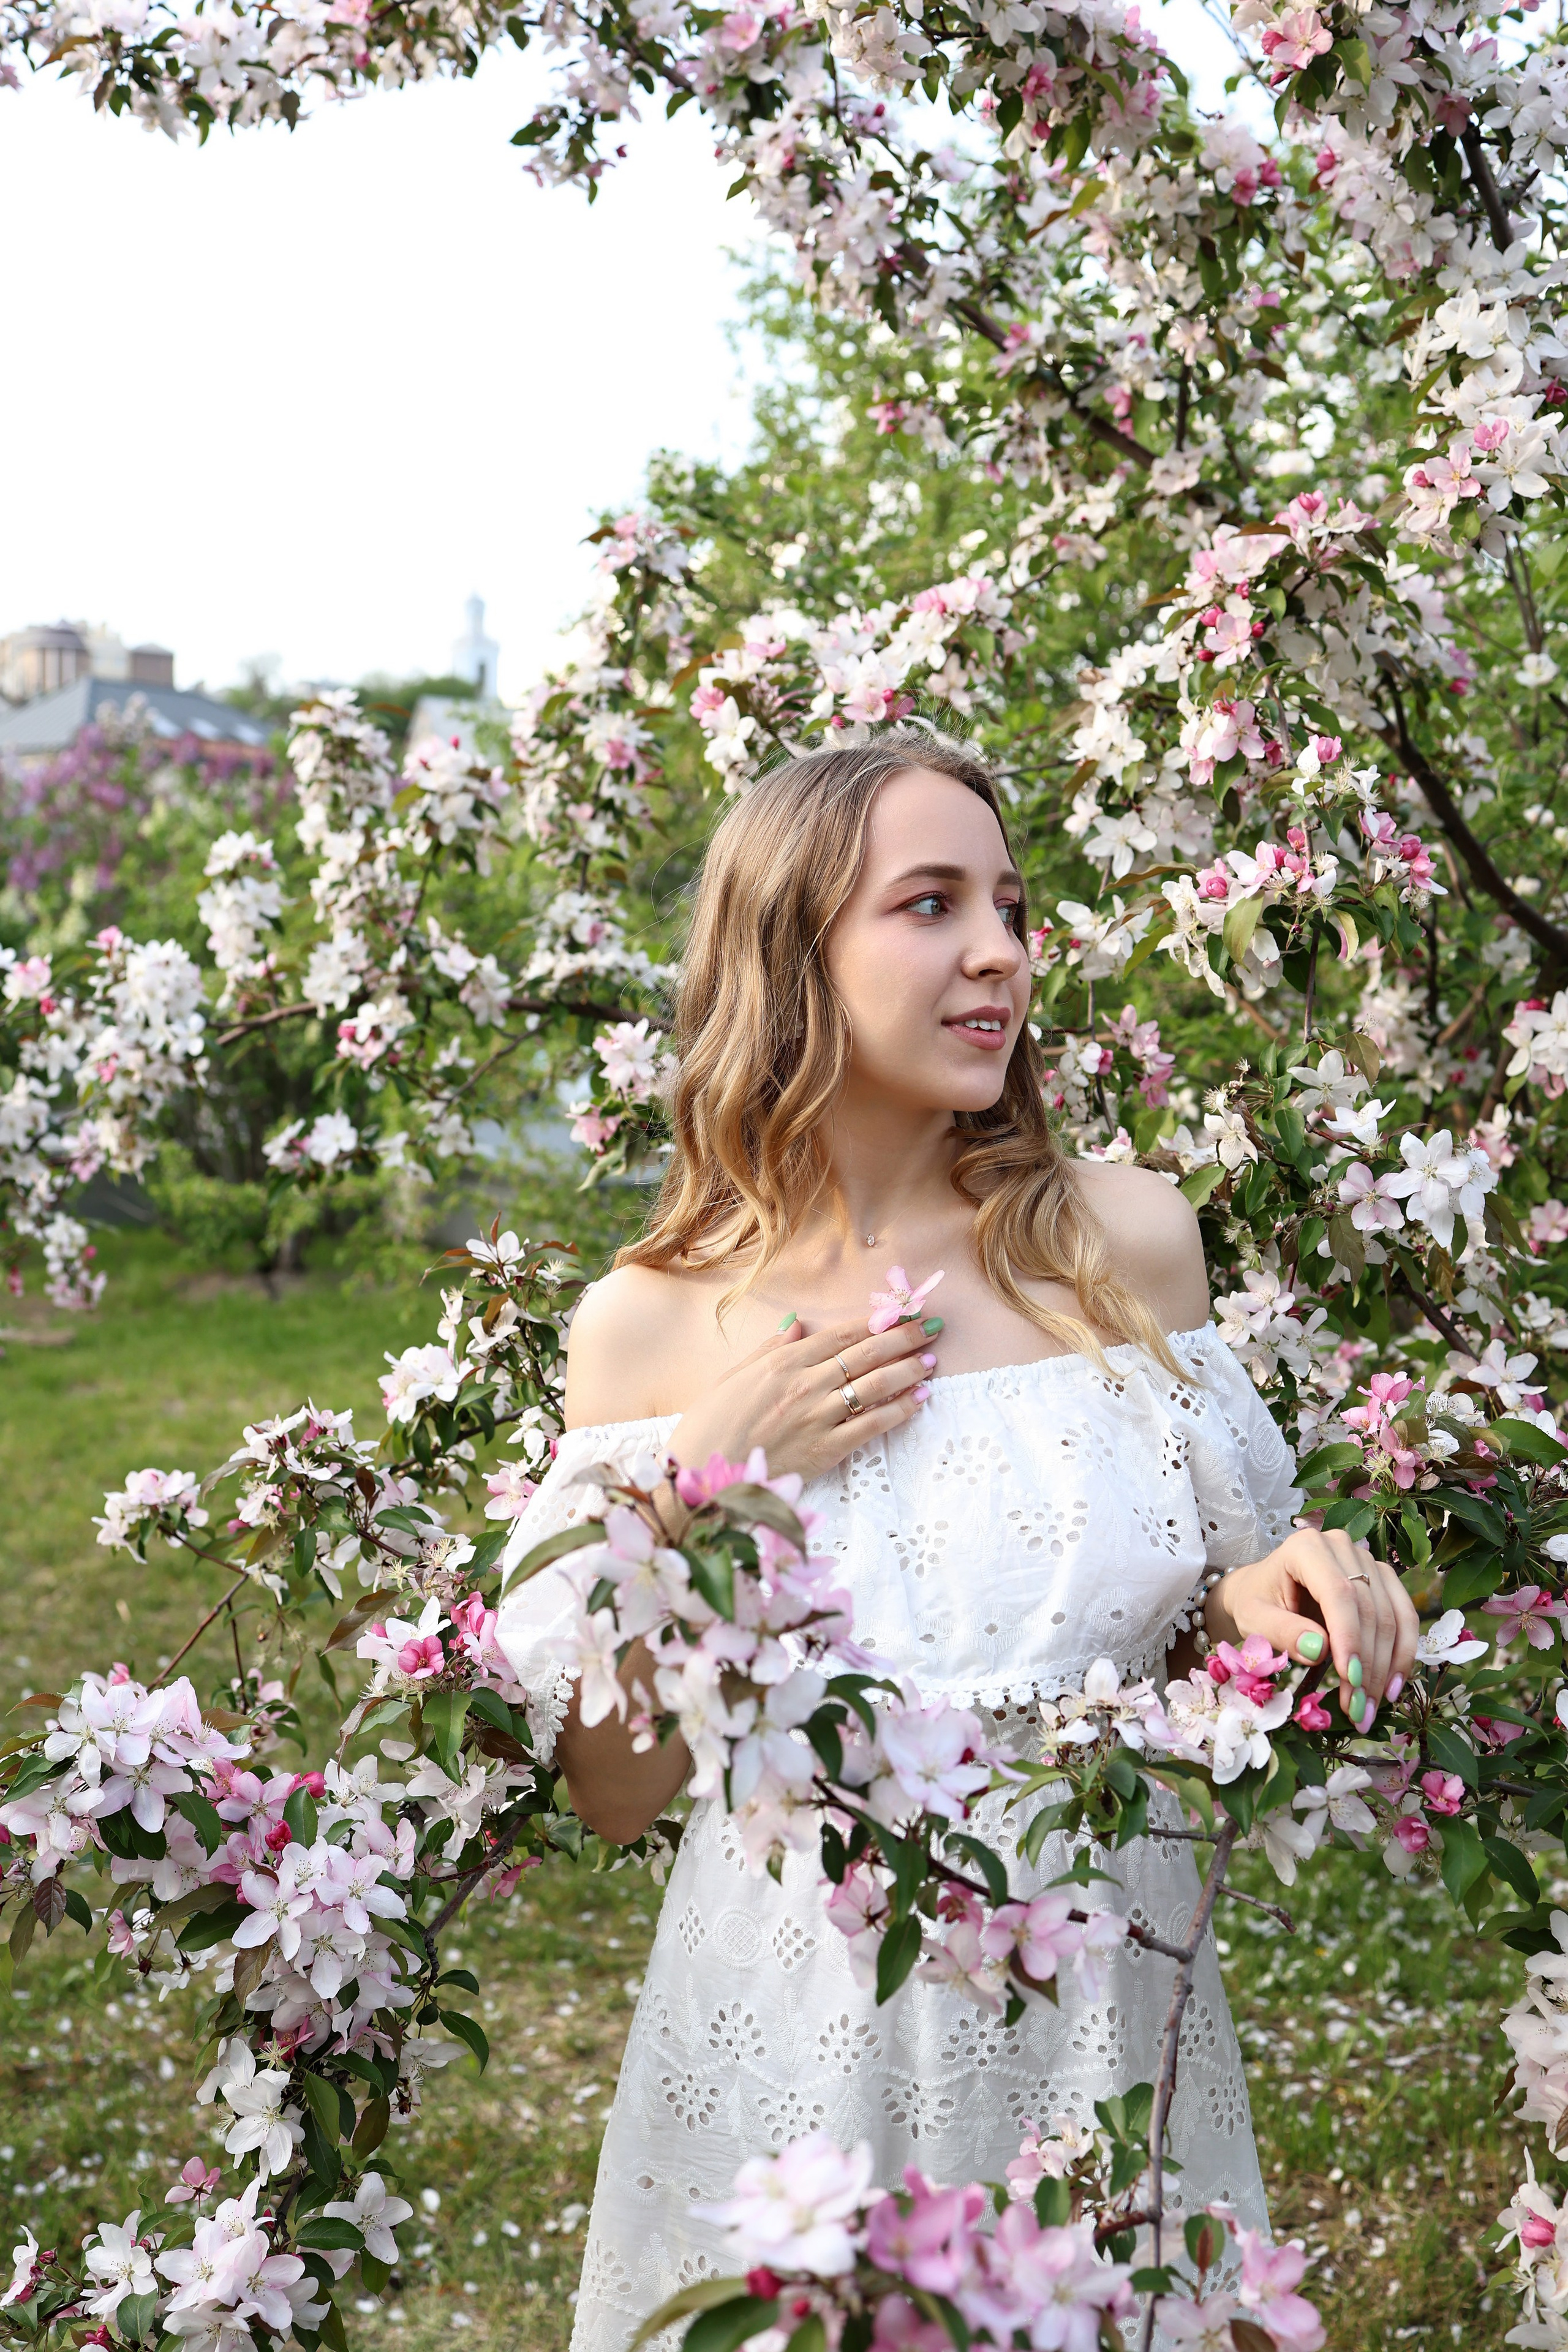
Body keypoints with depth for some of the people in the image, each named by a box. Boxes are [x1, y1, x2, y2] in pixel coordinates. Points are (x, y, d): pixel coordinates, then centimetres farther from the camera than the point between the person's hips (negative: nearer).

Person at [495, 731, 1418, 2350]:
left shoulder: (1130, 1240, -4)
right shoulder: (652, 1323, -7)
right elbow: (614, 1793, -4)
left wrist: (1263, 1598, -11)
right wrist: (702, 1486, -16)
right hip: (804, 2014, -1)